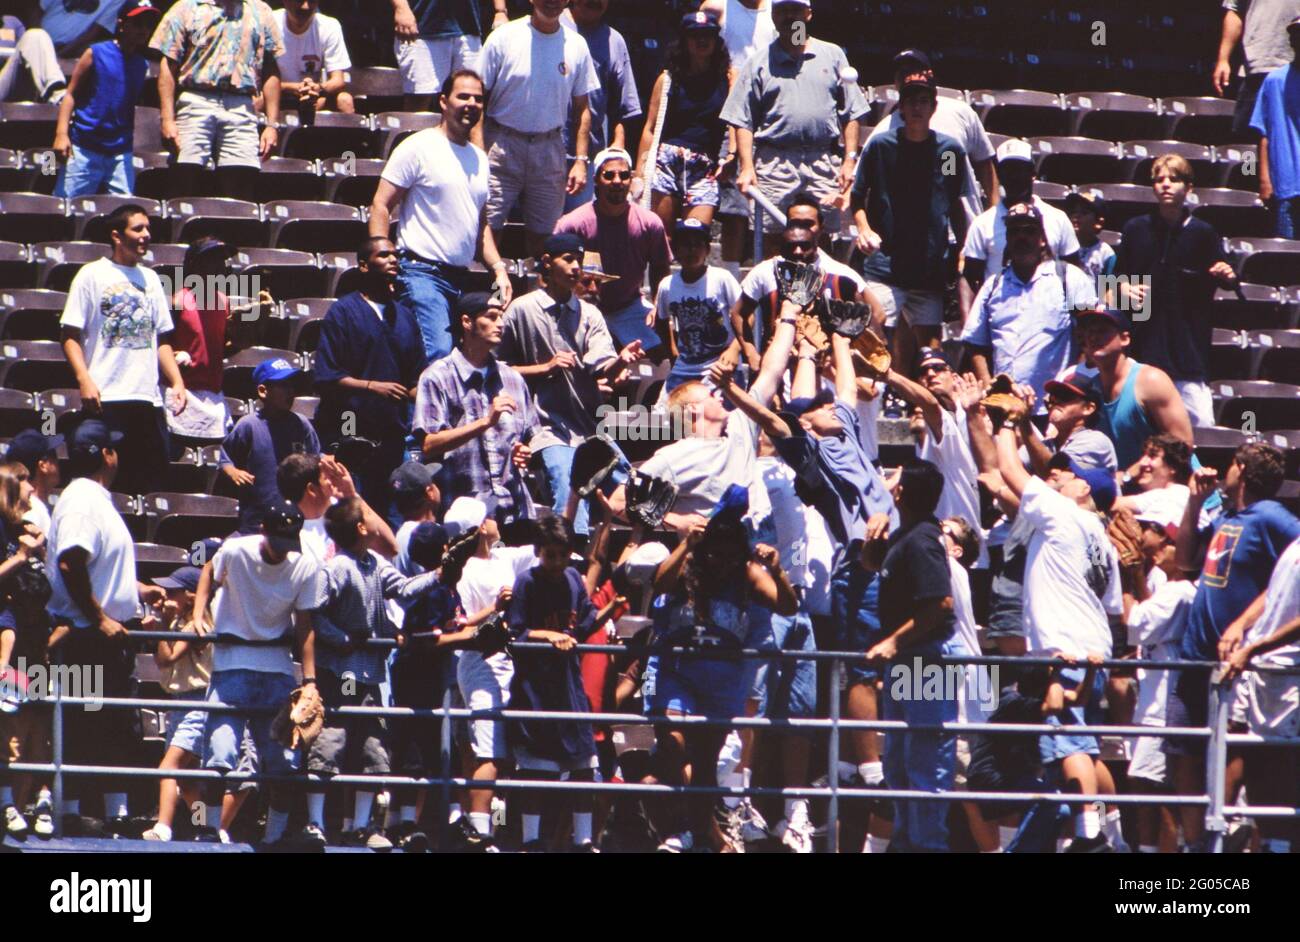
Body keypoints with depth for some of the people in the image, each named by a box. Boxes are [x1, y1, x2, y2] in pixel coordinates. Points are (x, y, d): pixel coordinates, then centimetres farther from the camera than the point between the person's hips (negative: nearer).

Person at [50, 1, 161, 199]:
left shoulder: (143, 65, 11)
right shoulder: (96, 54, 0)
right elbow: (71, 94, -1)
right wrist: (61, 134, -11)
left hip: (121, 153, 4)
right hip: (84, 147, -4)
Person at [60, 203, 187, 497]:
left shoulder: (149, 279, 17)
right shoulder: (92, 275, 1)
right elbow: (71, 335, -3)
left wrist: (177, 382, 8)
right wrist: (84, 380, -16)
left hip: (147, 397, 5)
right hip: (105, 397, -5)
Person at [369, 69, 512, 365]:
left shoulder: (478, 157, 18)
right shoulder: (418, 147, -4)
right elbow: (380, 206, -7)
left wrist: (498, 268, 12)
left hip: (461, 279, 7)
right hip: (422, 273, -7)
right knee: (439, 354, -23)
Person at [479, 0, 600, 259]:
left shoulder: (576, 46, 6)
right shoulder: (504, 38, -3)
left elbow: (582, 109, 12)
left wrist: (581, 160, 3)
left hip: (550, 148, 3)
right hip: (502, 143, -3)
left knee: (544, 233, 4)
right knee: (487, 228, -10)